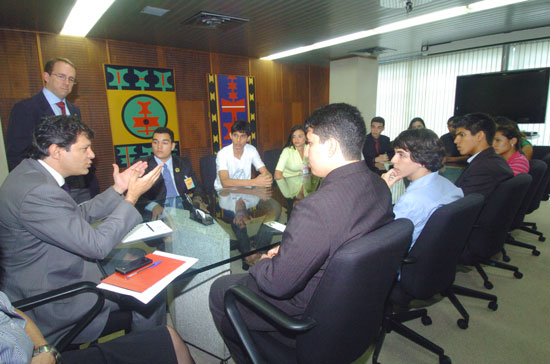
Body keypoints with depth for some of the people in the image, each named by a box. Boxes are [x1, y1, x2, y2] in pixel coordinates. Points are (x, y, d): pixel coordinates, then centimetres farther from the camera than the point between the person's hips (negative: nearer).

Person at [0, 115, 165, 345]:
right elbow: (97, 244, -29)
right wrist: (132, 196, -23)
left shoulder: (31, 172, 1)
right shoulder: (37, 191, -31)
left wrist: (117, 189, 1)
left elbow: (79, 215, 9)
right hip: (49, 301, -10)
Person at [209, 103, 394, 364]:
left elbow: (278, 284, -28)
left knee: (220, 290, 12)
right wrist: (286, 249, 4)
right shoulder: (380, 186, -8)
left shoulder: (316, 207, -36)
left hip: (312, 312, -8)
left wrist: (263, 263, -5)